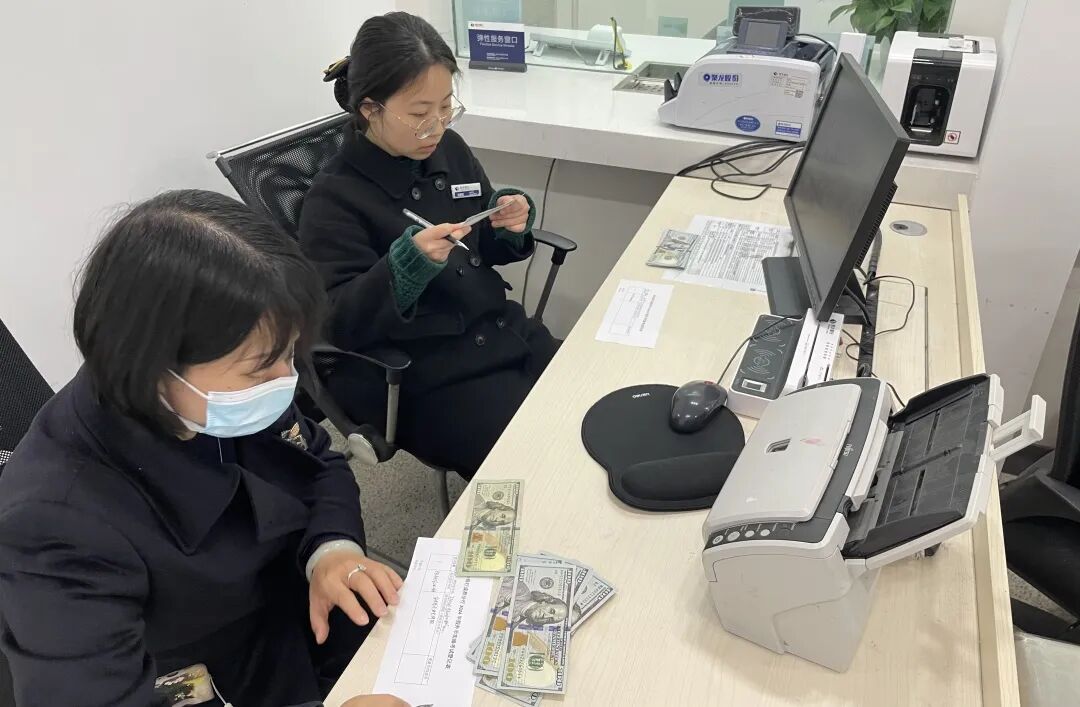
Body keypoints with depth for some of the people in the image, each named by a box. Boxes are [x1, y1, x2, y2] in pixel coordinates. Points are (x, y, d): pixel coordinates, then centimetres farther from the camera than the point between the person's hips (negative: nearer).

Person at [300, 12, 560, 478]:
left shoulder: (449, 150, 4)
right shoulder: (335, 198, -13)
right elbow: (338, 324, -17)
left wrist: (510, 227, -7)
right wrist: (407, 263, -31)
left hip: (503, 332, 7)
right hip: (423, 379, -6)